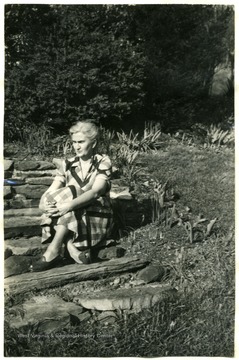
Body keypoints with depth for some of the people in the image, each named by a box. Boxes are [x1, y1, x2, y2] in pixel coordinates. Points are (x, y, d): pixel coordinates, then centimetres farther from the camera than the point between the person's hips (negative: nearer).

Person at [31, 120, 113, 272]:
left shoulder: (103, 163, -3)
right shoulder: (67, 165, 8)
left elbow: (95, 191, -20)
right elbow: (51, 191, -3)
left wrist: (69, 205, -36)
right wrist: (43, 204, -27)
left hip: (97, 217, -3)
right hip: (71, 218, 3)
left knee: (70, 193, -30)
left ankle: (53, 252, -30)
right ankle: (72, 248, -34)